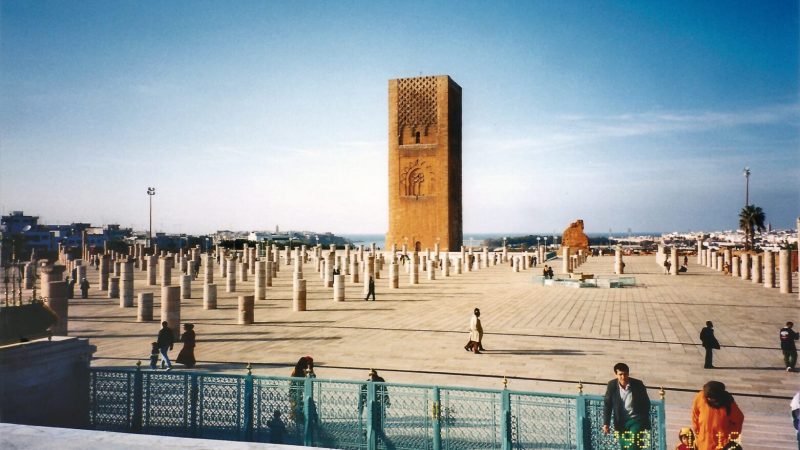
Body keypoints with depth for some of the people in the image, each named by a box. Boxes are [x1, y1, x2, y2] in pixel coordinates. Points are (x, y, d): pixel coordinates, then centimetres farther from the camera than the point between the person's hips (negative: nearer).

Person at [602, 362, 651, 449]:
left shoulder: (638, 384, -9)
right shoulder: (612, 385, -5)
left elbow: (646, 404, 1)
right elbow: (607, 405, 0)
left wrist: (646, 424, 1)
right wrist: (606, 423, -7)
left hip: (636, 420, -2)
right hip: (621, 422, 2)